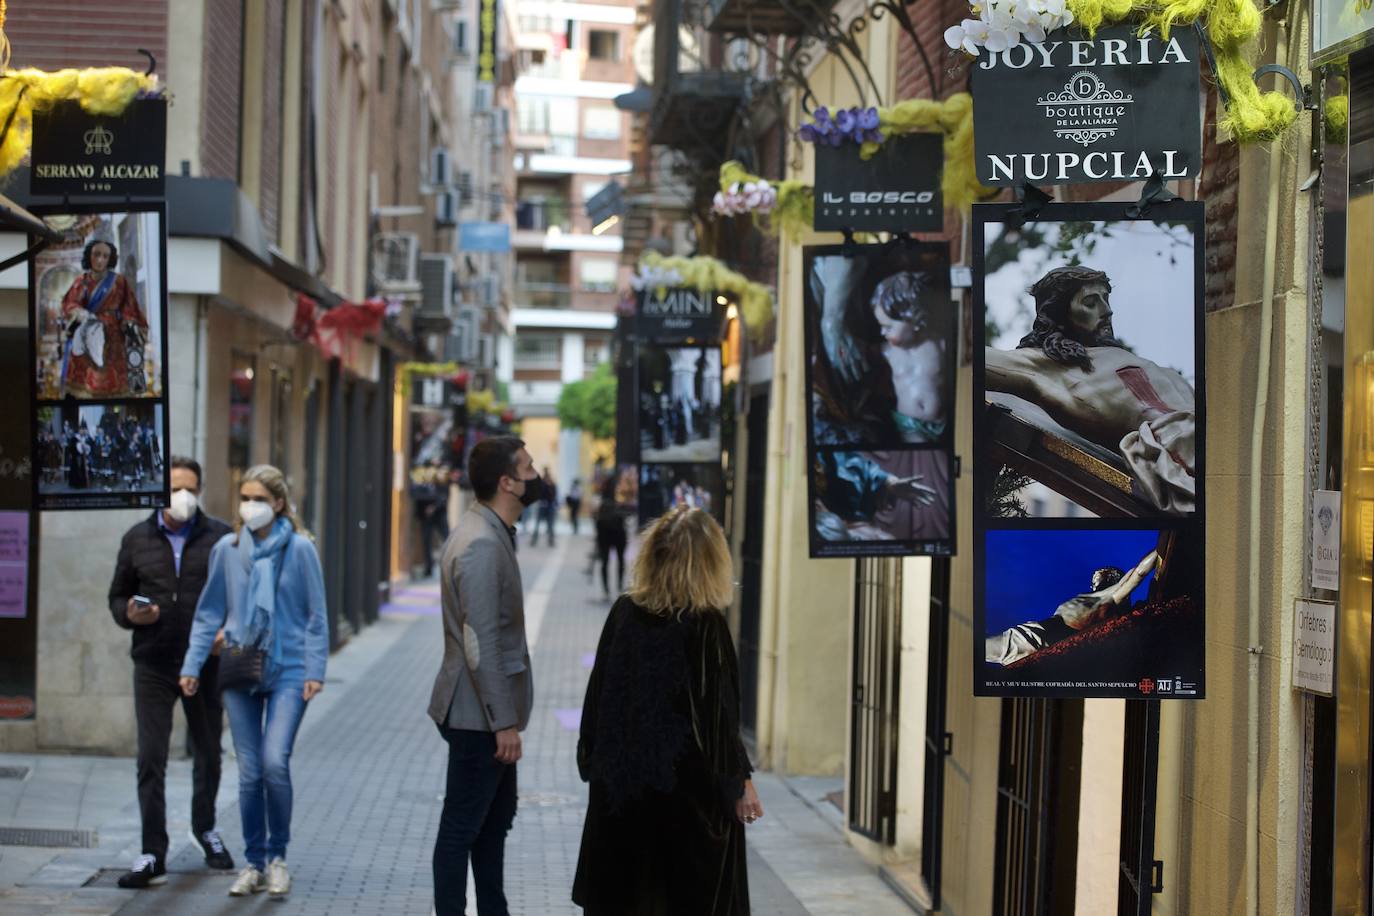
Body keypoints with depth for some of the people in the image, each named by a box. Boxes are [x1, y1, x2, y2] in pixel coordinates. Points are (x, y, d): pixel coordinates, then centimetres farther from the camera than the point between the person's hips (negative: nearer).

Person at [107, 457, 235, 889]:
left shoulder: (220, 537, 0)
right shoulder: (137, 539, 5)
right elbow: (117, 595, 12)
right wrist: (129, 614, -10)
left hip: (205, 664, 0)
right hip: (153, 665, 0)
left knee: (208, 753, 15)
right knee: (151, 759, -5)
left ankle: (205, 828, 39)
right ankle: (153, 856, -2)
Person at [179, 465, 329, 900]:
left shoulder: (300, 549, -3)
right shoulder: (227, 549, 4)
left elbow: (316, 616, 1)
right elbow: (209, 613, 9)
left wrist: (314, 672, -5)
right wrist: (193, 665, 3)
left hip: (288, 671, -3)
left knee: (275, 761, -15)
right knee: (250, 771, 4)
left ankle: (277, 856, 4)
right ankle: (254, 863, 16)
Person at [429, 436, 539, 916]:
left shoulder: (493, 533, 10)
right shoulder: (481, 544, -21)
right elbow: (480, 644, -24)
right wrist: (504, 722, -22)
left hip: (492, 712, 10)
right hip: (480, 715, -10)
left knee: (496, 819, 19)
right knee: (462, 828, -1)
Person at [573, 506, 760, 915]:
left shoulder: (624, 612, -2)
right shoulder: (705, 625, -14)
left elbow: (600, 694, 4)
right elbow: (719, 713, -12)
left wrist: (595, 763, 15)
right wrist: (740, 782, -3)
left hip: (621, 780, 4)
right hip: (688, 787, -4)